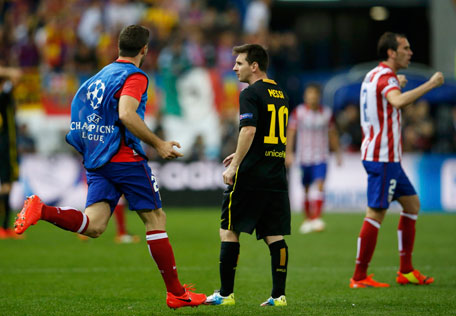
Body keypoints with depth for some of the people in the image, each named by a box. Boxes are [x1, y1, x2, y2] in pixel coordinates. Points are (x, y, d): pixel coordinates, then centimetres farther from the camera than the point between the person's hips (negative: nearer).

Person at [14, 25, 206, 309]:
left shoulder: (102, 75, 20)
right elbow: (126, 114, -23)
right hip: (125, 158, -7)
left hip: (97, 162, 7)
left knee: (94, 225, -7)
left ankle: (41, 210, -28)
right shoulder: (135, 77, -7)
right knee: (156, 219, 2)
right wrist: (158, 144, -17)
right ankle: (176, 293, 4)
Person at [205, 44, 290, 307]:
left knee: (229, 231, 1)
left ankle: (226, 293, 2)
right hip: (277, 176, 7)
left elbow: (249, 130, -20)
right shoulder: (280, 94, 17)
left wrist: (234, 165, -16)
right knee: (274, 236, 5)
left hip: (250, 176, -7)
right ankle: (279, 294, 1)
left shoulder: (251, 94, -9)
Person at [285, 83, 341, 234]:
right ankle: (307, 219, 22)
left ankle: (317, 219, -23)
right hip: (304, 157, 0)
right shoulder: (298, 112, -1)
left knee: (320, 185, -17)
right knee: (306, 189, 7)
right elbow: (290, 132, -2)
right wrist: (288, 152, -9)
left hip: (320, 158, 0)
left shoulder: (327, 113, 4)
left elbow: (332, 134, 15)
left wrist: (337, 153, 16)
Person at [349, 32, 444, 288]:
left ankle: (406, 271, 16)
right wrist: (430, 85, -33)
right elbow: (398, 102, -37)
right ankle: (360, 277, -5)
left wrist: (398, 86, 29)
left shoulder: (375, 76, 17)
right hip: (383, 157, -11)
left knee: (412, 203, 14)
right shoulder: (385, 77, -14)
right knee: (376, 213, -8)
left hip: (388, 157, 11)